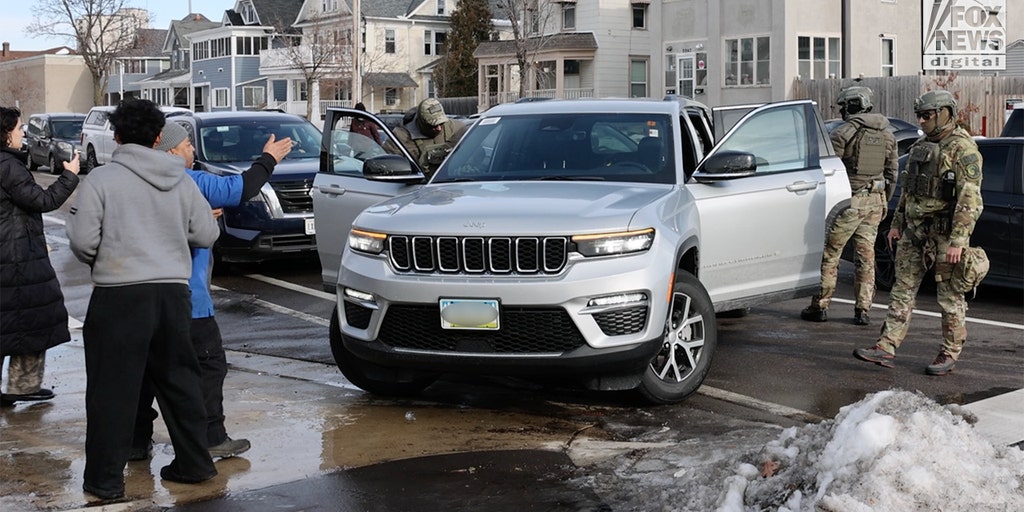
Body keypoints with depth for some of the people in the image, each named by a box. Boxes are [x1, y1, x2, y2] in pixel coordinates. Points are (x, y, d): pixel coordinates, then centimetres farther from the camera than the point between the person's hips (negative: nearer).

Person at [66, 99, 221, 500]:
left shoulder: (103, 178, -7)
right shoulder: (181, 181, 6)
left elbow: (82, 240, -10)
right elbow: (206, 234, 7)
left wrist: (99, 264, 11)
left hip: (120, 295, -4)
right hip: (173, 291, 5)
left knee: (112, 388, 3)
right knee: (178, 380, 17)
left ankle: (105, 478, 7)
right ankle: (194, 463, 24)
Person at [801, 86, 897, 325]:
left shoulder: (843, 133, -9)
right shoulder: (887, 134, 11)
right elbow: (892, 172, 15)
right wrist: (884, 202, 22)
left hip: (849, 200, -6)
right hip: (875, 200, 6)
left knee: (830, 254, 2)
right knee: (866, 255, 9)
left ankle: (820, 306, 5)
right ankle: (862, 310, 8)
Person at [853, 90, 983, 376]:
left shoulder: (963, 149, -13)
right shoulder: (920, 146, 14)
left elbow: (970, 200, -19)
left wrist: (957, 241, -23)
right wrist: (897, 223, 17)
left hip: (945, 233, -8)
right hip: (915, 230, 8)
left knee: (949, 296, 3)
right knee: (903, 289, 5)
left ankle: (950, 353, 13)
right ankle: (886, 347, 4)